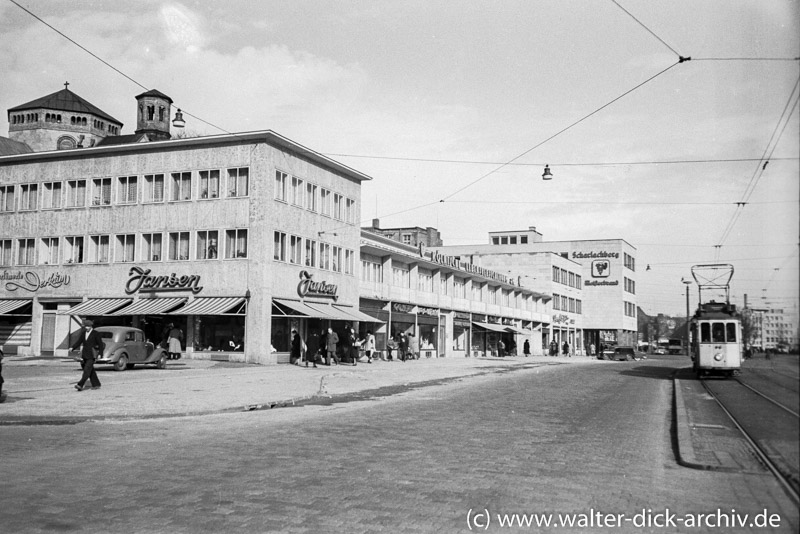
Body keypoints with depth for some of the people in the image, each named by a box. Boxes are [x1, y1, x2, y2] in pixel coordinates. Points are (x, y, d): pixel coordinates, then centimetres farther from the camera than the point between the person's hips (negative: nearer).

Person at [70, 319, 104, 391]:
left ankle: (80, 385, -21)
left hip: (92, 354, -6)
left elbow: (100, 344, -4)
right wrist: (72, 348, -9)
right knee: (90, 370, 10)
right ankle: (96, 385, 20)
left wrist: (100, 354, -8)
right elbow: (78, 341, 6)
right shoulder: (83, 332, 8)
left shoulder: (96, 333, -7)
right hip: (85, 354, 6)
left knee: (87, 369, -14)